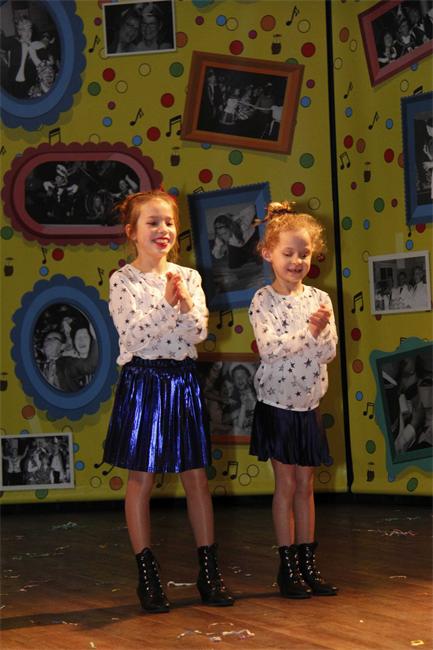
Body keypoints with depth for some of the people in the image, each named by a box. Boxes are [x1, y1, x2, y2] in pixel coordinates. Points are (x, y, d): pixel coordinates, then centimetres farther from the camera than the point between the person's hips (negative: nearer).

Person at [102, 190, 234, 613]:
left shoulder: (188, 277, 6)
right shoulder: (122, 281, -5)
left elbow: (200, 332, -2)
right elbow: (134, 335, -15)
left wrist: (185, 304, -20)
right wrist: (168, 303, -23)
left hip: (183, 380, 4)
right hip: (142, 382, -3)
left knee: (197, 478, 6)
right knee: (141, 479, 1)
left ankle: (208, 570, 14)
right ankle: (147, 575, 11)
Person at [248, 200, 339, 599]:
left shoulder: (320, 299, 2)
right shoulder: (263, 301, -8)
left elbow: (329, 351, -5)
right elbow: (269, 348, -20)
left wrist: (323, 328, -24)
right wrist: (310, 331, -26)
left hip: (308, 406, 4)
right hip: (276, 405, -4)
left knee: (305, 485, 9)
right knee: (286, 484, 1)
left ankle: (308, 565, 16)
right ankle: (288, 569, 9)